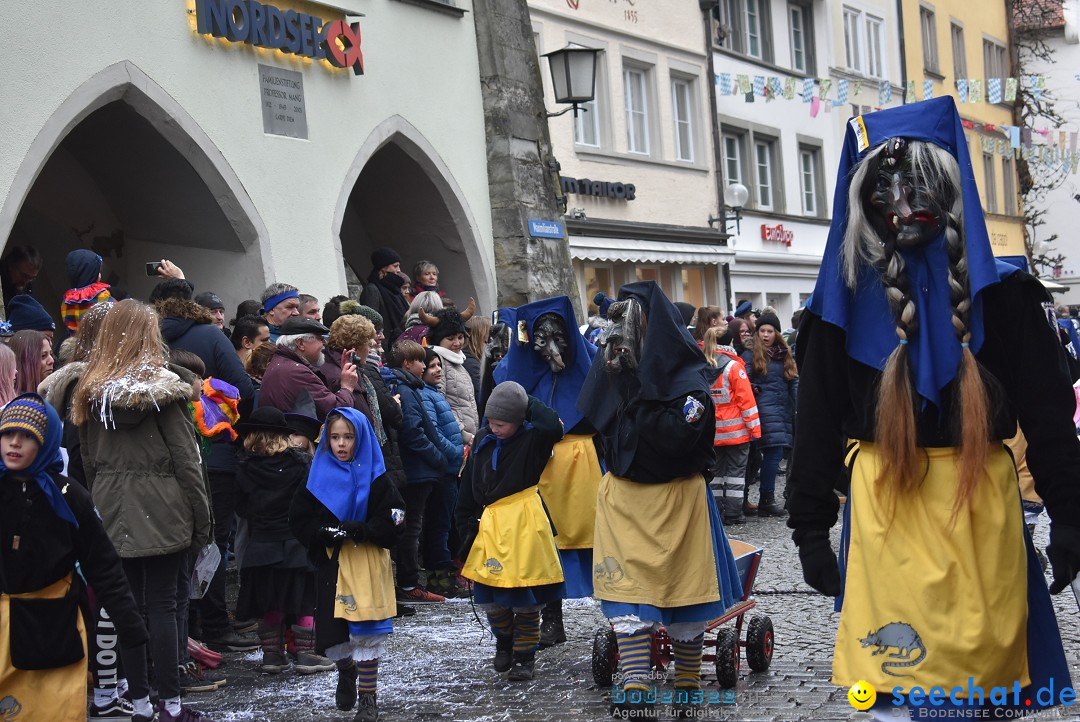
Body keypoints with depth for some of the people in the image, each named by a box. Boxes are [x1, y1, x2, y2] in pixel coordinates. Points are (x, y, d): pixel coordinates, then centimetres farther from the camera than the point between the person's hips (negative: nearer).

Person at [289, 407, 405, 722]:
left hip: (367, 565, -2)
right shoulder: (319, 477, 6)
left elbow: (393, 520, -6)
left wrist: (360, 530, -20)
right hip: (331, 565, 2)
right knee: (333, 629, 4)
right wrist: (324, 532, -14)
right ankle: (346, 671, 37)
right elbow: (299, 521, 4)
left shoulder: (375, 478, 0)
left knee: (366, 630, -4)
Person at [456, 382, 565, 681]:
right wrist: (468, 525, 11)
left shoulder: (532, 439, -5)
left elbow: (553, 427, -30)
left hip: (524, 525, -4)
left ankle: (525, 656, 18)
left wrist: (529, 404, -15)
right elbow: (468, 491, 14)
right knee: (489, 597, 8)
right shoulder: (483, 441, 8)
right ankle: (504, 643, 34)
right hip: (490, 525, 5)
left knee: (525, 599, 3)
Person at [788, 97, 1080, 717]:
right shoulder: (847, 300, 5)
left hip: (982, 500, 0)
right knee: (892, 670, 0)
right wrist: (809, 527, 1)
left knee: (989, 657, 4)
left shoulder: (1000, 290, 4)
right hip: (885, 505, 0)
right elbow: (818, 418, 5)